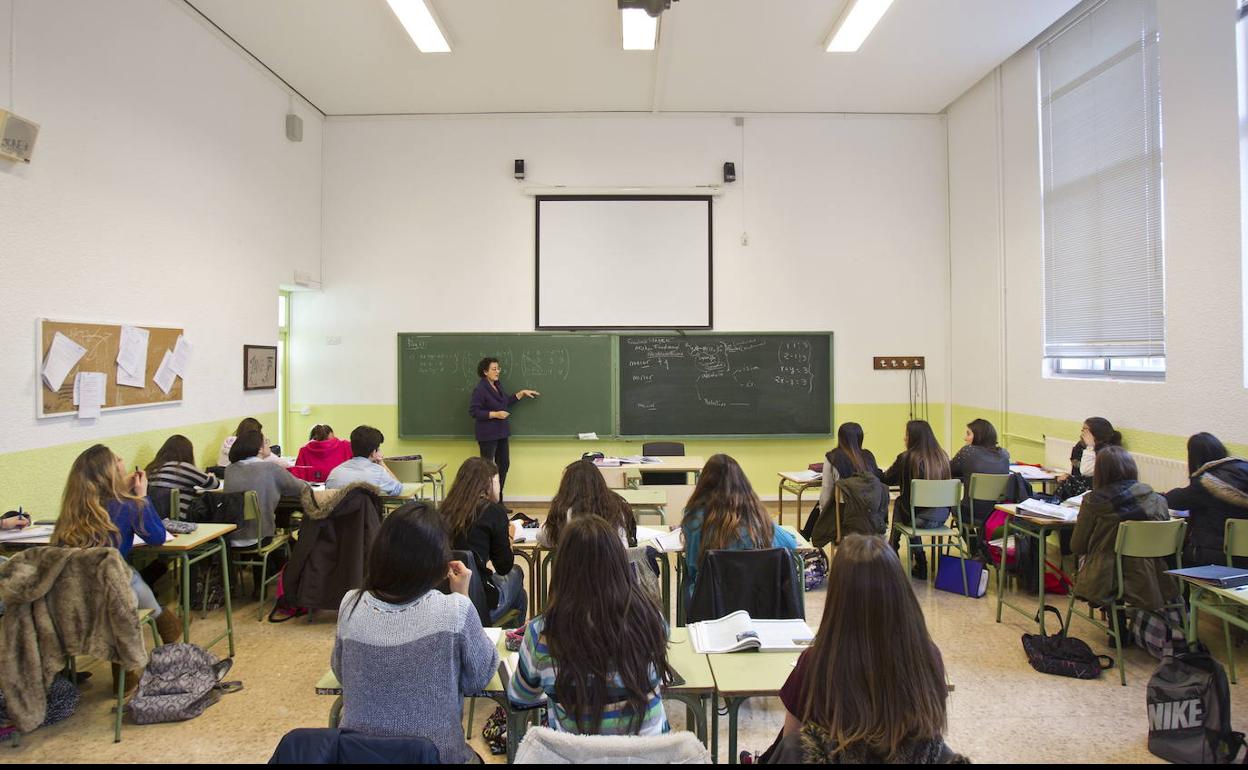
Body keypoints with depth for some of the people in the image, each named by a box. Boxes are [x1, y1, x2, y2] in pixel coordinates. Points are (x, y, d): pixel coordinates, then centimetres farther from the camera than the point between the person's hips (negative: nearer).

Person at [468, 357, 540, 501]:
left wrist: (522, 393, 16)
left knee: (504, 465, 12)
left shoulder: (498, 385, 8)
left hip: (501, 433, 9)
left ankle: (497, 501, 23)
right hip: (487, 435, -9)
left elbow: (506, 402, 21)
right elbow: (473, 411, -20)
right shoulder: (480, 389, -17)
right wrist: (495, 414, -22)